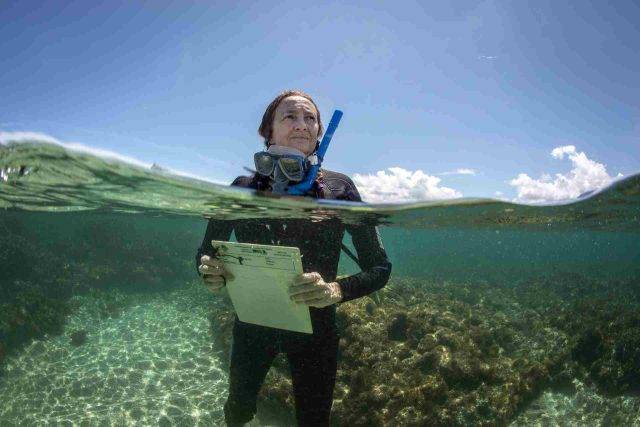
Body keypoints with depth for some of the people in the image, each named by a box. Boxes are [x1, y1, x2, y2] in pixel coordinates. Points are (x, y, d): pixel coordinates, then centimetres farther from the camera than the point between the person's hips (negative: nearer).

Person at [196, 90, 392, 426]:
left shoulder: (338, 189, -14)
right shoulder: (243, 189, -11)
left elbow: (379, 267, -13)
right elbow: (205, 253, -1)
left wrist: (336, 290, -32)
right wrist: (210, 273, -23)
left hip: (314, 328, -1)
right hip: (252, 322, 2)